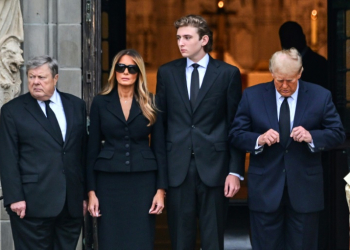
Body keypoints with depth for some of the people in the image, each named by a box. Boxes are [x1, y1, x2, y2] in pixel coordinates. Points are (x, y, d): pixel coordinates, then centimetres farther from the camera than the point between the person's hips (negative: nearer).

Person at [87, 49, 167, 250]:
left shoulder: (150, 104, 4)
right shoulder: (101, 103, 4)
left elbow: (159, 148, 3)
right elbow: (93, 148, 4)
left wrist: (161, 189, -4)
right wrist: (91, 191, -1)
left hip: (143, 181, 0)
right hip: (109, 181, 0)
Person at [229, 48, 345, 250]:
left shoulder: (321, 96, -1)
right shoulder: (252, 96, 0)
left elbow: (337, 134, 0)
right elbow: (236, 135, 0)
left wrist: (311, 136, -20)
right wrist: (259, 140, -20)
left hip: (305, 189, 0)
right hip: (265, 188, 0)